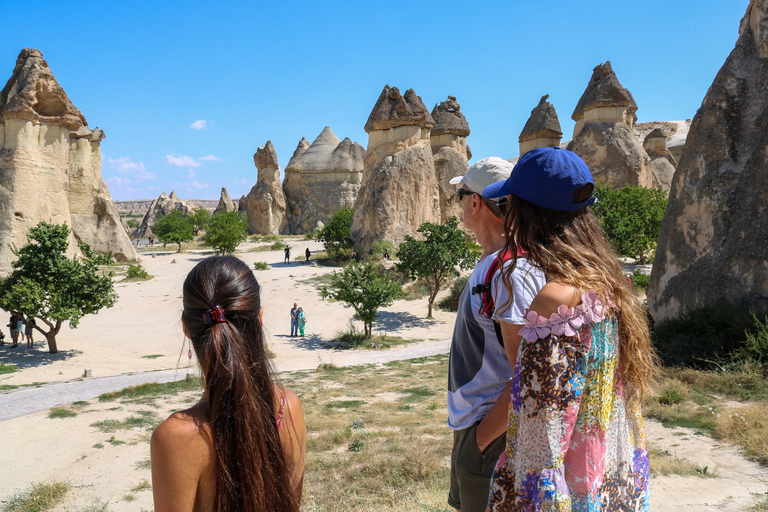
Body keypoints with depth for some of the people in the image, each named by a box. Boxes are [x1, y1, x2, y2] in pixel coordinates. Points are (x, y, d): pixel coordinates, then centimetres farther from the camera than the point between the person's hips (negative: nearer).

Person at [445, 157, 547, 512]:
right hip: (471, 427, 10)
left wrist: (481, 436, -17)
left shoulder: (511, 271, -24)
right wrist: (468, 430, 16)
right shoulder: (490, 263, 7)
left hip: (491, 436, -10)